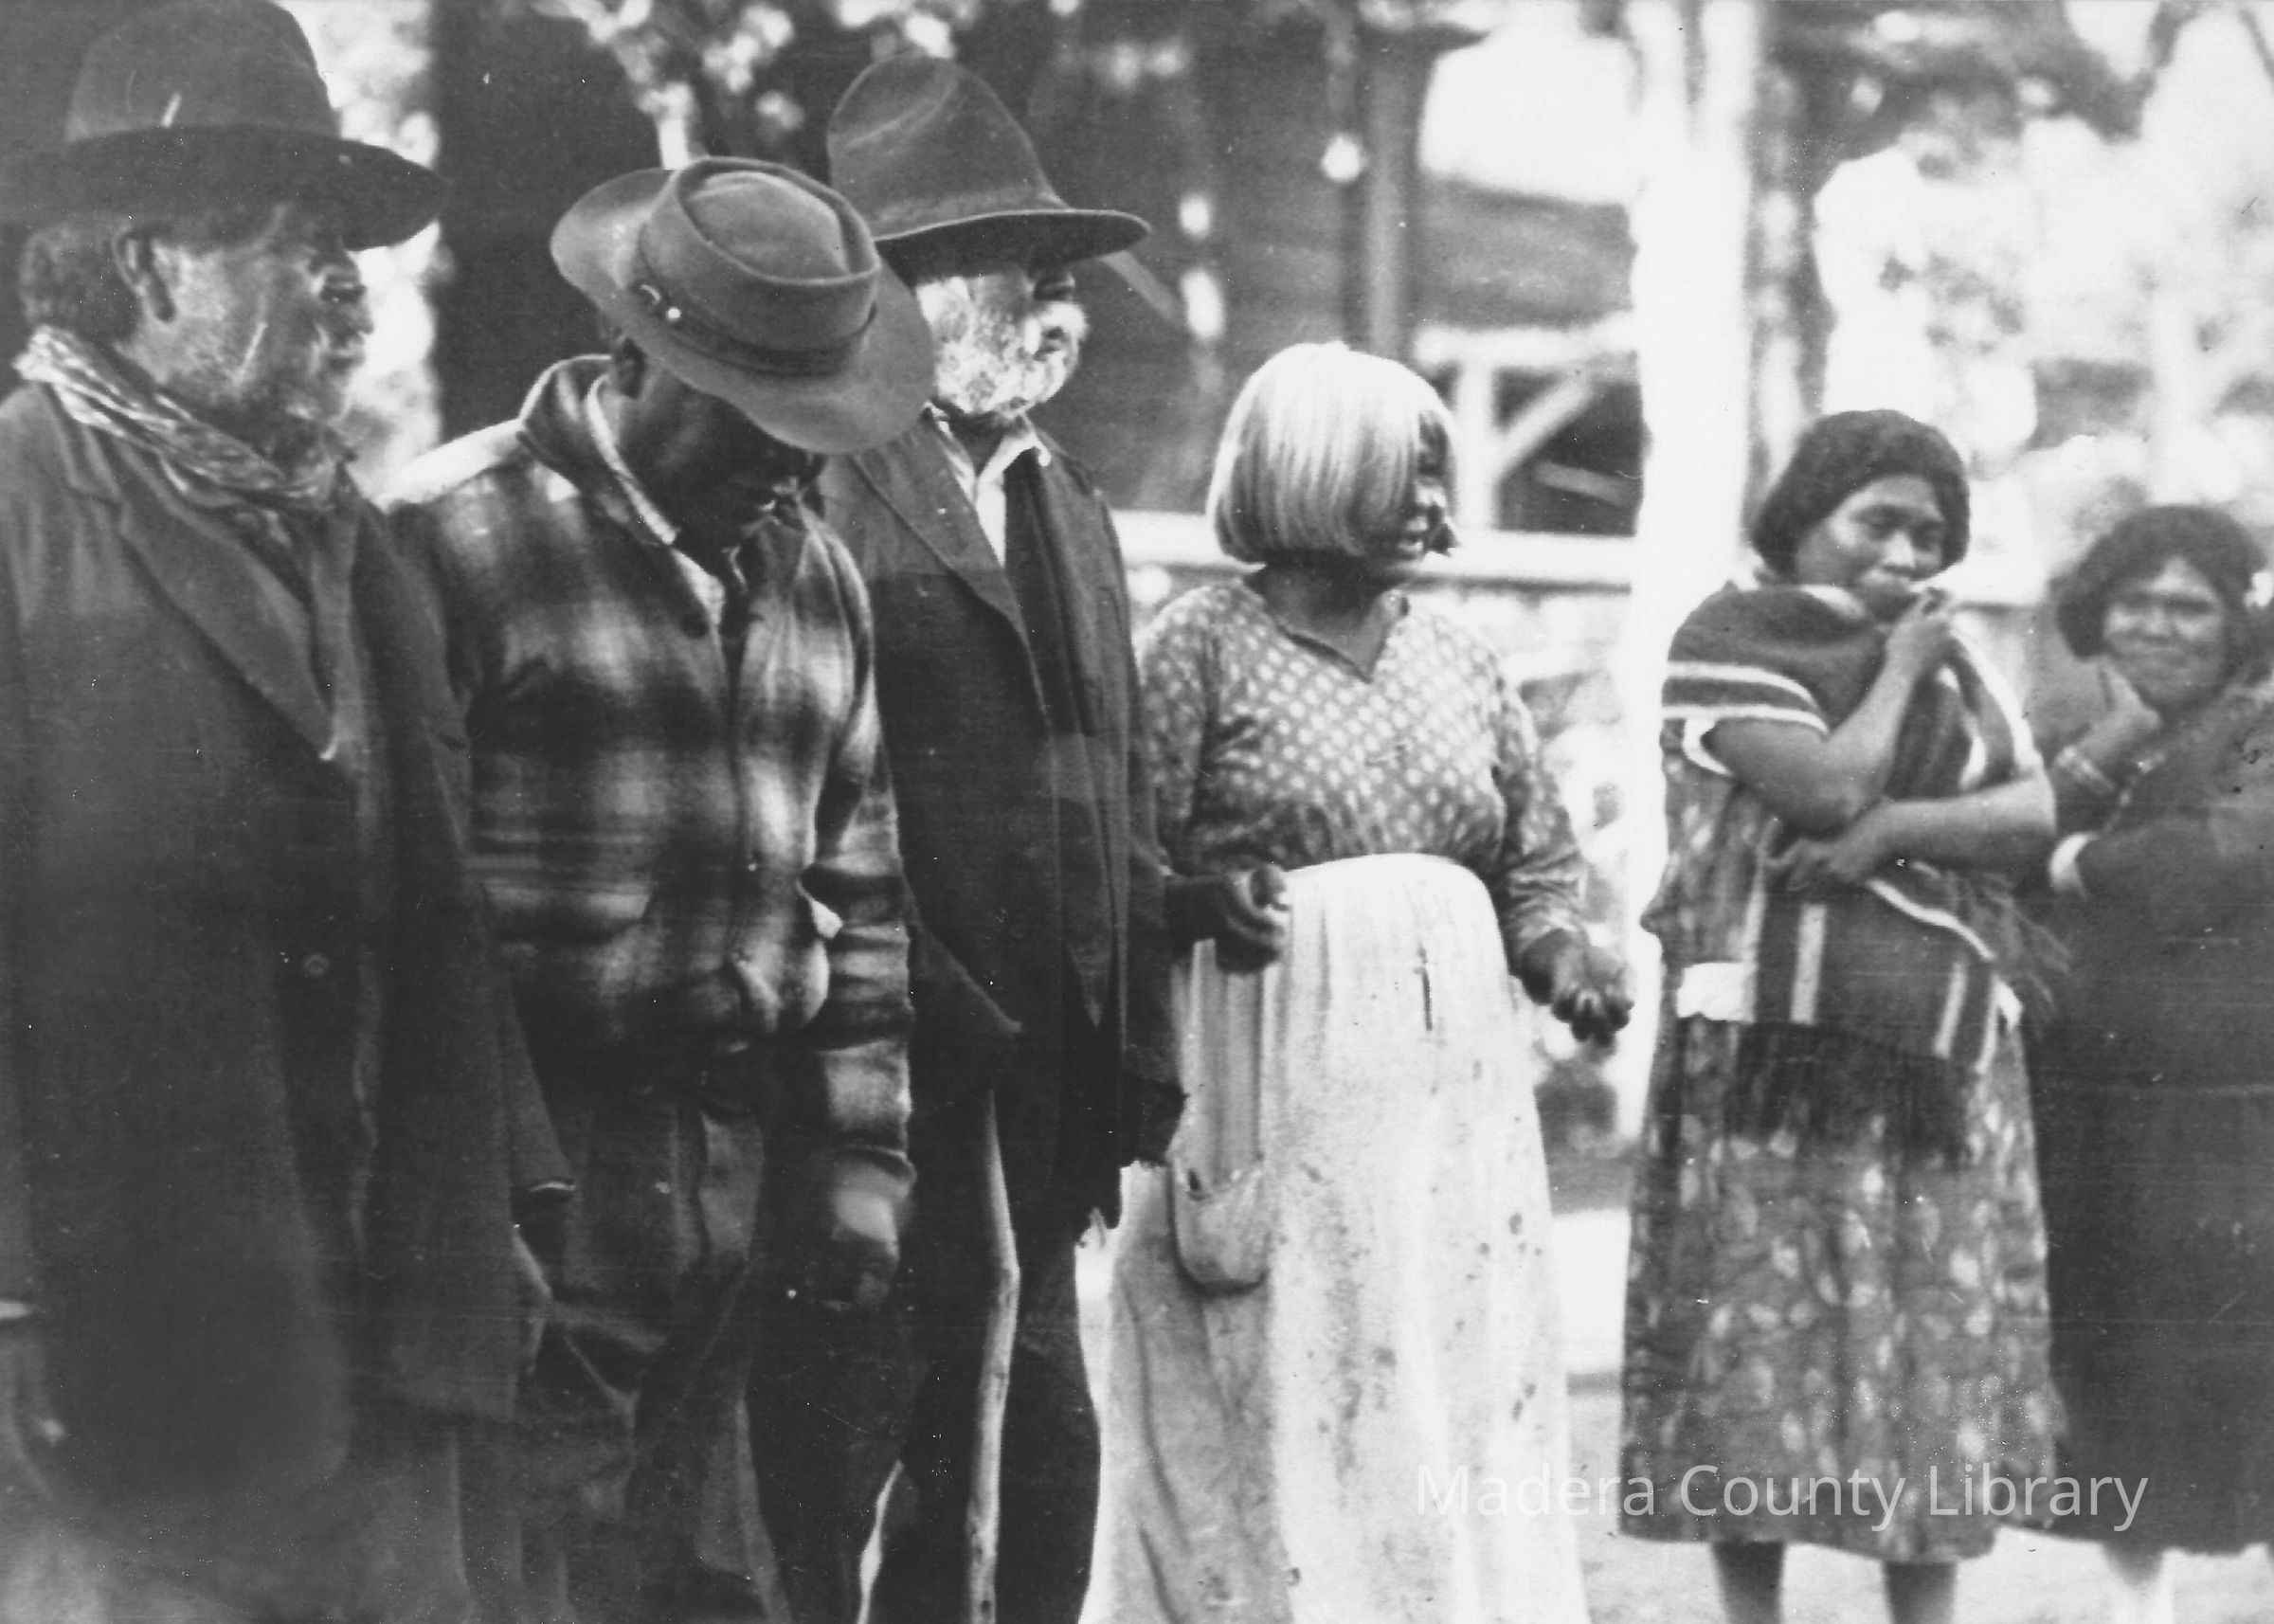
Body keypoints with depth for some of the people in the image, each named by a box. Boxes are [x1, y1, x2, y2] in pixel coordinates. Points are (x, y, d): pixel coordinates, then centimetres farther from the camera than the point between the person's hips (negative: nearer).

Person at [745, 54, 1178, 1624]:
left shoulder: (1072, 507, 17)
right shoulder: (831, 489, -9)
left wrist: (1140, 1049, 11)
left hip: (1051, 1054, 7)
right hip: (896, 1050, -7)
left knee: (1028, 1384, 10)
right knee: (860, 1392, -3)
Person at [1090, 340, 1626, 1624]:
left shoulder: (1460, 660, 12)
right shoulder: (1203, 647, -3)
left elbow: (1539, 857, 16)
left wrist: (1560, 952, -3)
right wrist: (1205, 898, -23)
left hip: (1450, 1084, 5)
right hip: (1272, 1085, -5)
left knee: (1455, 1401, 4)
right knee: (1272, 1407, -4)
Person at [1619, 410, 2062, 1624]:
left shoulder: (1951, 660, 16)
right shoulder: (1728, 643, -2)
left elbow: (2035, 813, 2)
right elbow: (1825, 785, -16)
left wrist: (1893, 826, -13)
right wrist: (1897, 670, -2)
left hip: (1938, 1058, 5)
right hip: (1775, 1041, -5)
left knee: (1939, 1347, 3)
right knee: (1765, 1332, -5)